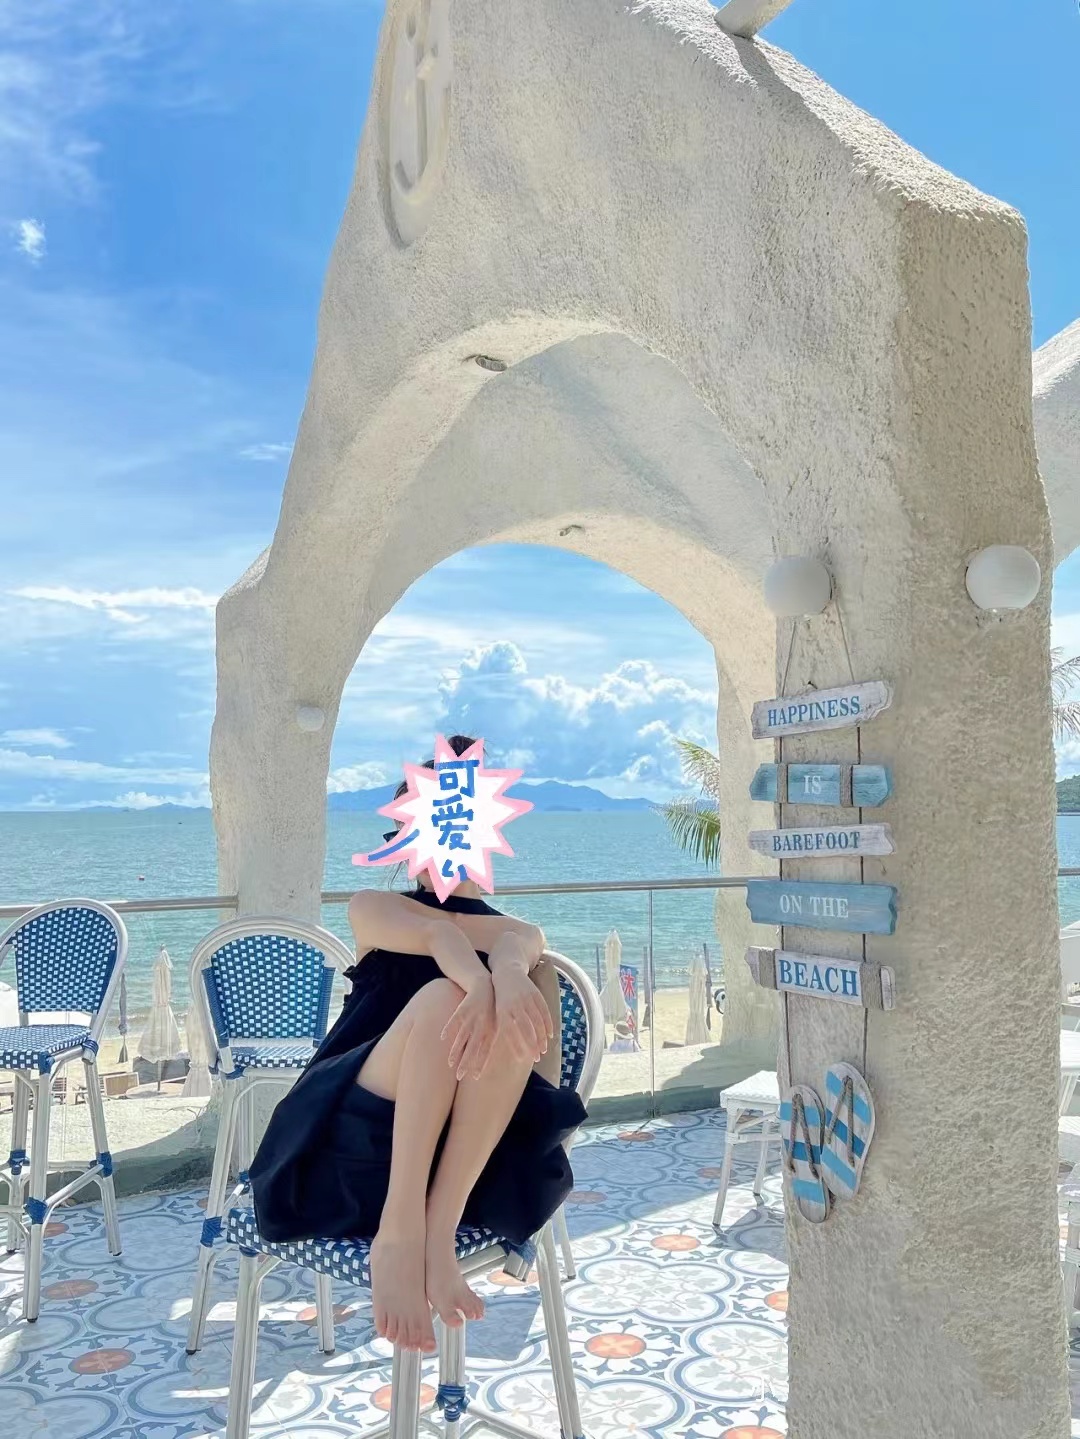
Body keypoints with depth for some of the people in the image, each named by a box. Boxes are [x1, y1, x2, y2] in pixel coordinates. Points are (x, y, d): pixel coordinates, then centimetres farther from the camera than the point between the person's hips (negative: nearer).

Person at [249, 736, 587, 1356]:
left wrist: (510, 975, -35)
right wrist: (483, 981, -35)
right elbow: (436, 935, -11)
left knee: (509, 1005, -28)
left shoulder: (522, 934, 20)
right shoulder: (375, 908, 14)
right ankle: (397, 1233, -37)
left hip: (475, 1152, 1)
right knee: (446, 997, -30)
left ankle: (438, 1232, -35)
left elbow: (515, 945, -8)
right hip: (356, 1136, -1)